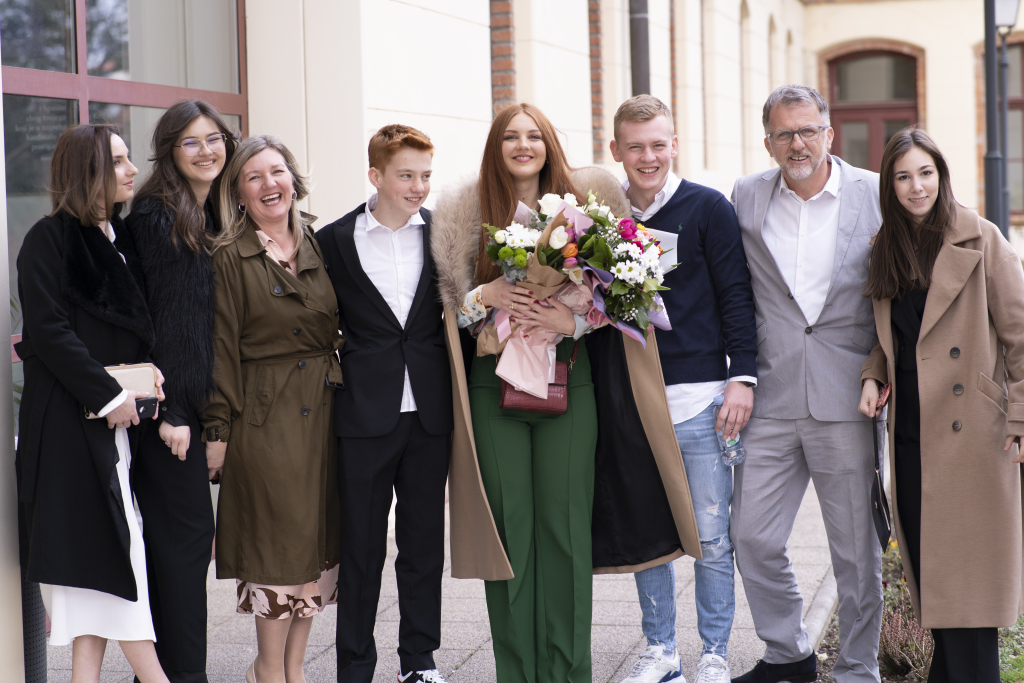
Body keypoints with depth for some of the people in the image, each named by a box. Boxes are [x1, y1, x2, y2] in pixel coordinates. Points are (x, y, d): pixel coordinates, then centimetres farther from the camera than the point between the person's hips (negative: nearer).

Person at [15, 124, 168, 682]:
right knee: (114, 549, -6)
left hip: (117, 418, 7)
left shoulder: (118, 238, 15)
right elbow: (48, 330, -14)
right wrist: (108, 395, -15)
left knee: (101, 557, 5)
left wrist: (151, 370, 2)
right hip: (71, 416, -7)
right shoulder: (51, 238, -7)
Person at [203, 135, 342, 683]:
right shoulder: (230, 257, -3)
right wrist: (217, 428, -9)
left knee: (321, 539, 7)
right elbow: (221, 346, -6)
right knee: (282, 539, -3)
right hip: (264, 415, -5)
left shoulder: (318, 246, 11)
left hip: (324, 409, 5)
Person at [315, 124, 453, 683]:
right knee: (360, 545, 4)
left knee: (424, 541, 9)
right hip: (365, 411, -2)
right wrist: (346, 373, 0)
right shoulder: (335, 239, 1)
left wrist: (452, 381, 5)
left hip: (428, 408, 2)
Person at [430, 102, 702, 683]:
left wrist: (573, 321, -13)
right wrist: (486, 296, -11)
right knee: (507, 527, 0)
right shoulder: (467, 215, 6)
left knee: (565, 526, -1)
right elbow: (454, 307, 9)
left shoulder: (582, 205, 4)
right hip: (495, 388, 1)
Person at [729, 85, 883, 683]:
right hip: (771, 400, 3)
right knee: (752, 538, 6)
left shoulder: (876, 194, -1)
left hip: (845, 400, -2)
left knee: (857, 548, 5)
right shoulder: (747, 197, 5)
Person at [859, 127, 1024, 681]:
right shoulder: (887, 250, 13)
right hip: (910, 429, 6)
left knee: (967, 568, -4)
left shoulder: (979, 241, -6)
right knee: (926, 568, 10)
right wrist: (873, 376, 4)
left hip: (969, 429, -6)